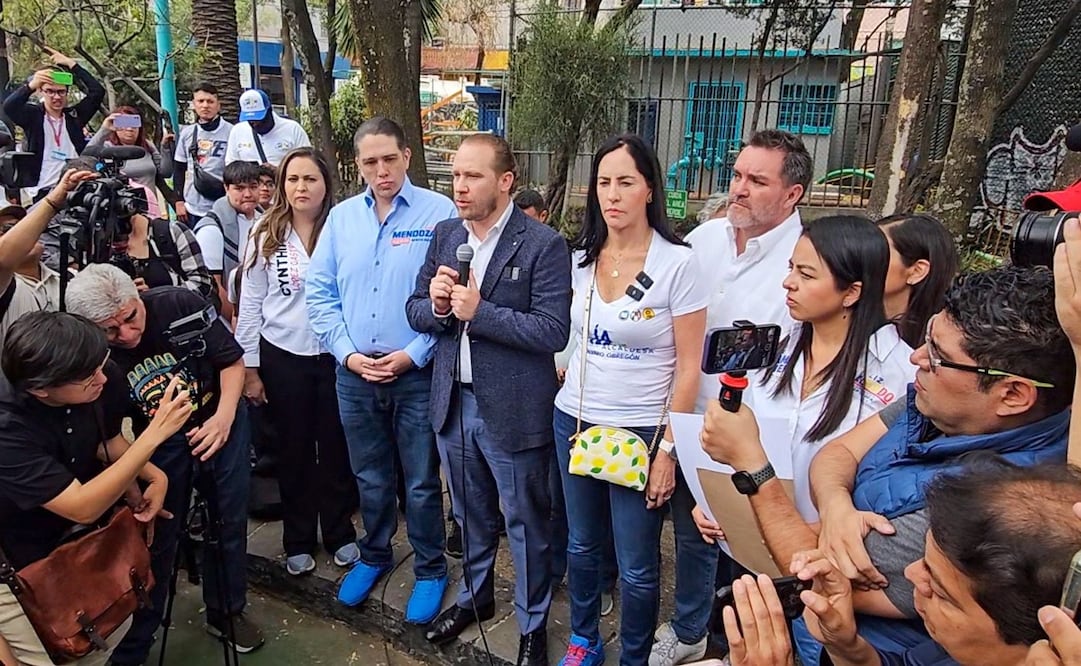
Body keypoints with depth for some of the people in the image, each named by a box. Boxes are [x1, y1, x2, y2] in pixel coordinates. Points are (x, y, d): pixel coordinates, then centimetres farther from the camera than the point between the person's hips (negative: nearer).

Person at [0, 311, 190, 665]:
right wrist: (155, 433, -39)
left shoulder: (99, 382, -18)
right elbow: (83, 508, -35)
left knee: (115, 625, 7)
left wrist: (155, 476, -14)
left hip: (66, 536, 6)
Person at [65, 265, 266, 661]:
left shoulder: (181, 305, -24)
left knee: (230, 519, 11)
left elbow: (232, 361, -10)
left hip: (219, 421, 1)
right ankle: (132, 647, 26)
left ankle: (225, 612, 34)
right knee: (157, 537, 6)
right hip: (159, 442, -1)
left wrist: (224, 416, -23)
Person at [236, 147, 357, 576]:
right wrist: (250, 369, 2)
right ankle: (298, 541, 28)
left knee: (336, 446, 9)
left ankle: (339, 532, 28)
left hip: (335, 354, -1)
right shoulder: (266, 238, 1)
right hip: (283, 358, 1)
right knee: (294, 449, 13)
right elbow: (250, 306, 3)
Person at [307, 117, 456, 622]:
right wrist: (347, 352, -5)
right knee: (369, 477, 20)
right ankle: (374, 555, 42)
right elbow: (319, 292, 6)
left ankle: (430, 570, 30)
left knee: (421, 483, 9)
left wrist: (413, 354, -14)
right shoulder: (341, 216, 5)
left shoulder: (440, 214, -8)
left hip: (417, 373, -4)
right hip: (354, 373, 4)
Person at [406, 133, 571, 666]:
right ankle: (475, 596, 48)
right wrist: (436, 305, -15)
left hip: (513, 410, -5)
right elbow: (415, 310, 7)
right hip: (454, 402, 6)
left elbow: (553, 332, -20)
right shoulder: (444, 234, 4)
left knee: (526, 523, 12)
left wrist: (478, 311, -25)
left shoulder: (543, 245, -14)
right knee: (471, 515, 25)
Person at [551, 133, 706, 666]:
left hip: (642, 430, -4)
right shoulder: (582, 257, 2)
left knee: (636, 566, 6)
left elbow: (688, 366, -10)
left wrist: (668, 448, -11)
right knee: (581, 545, 19)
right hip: (575, 420, 5)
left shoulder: (677, 262, -13)